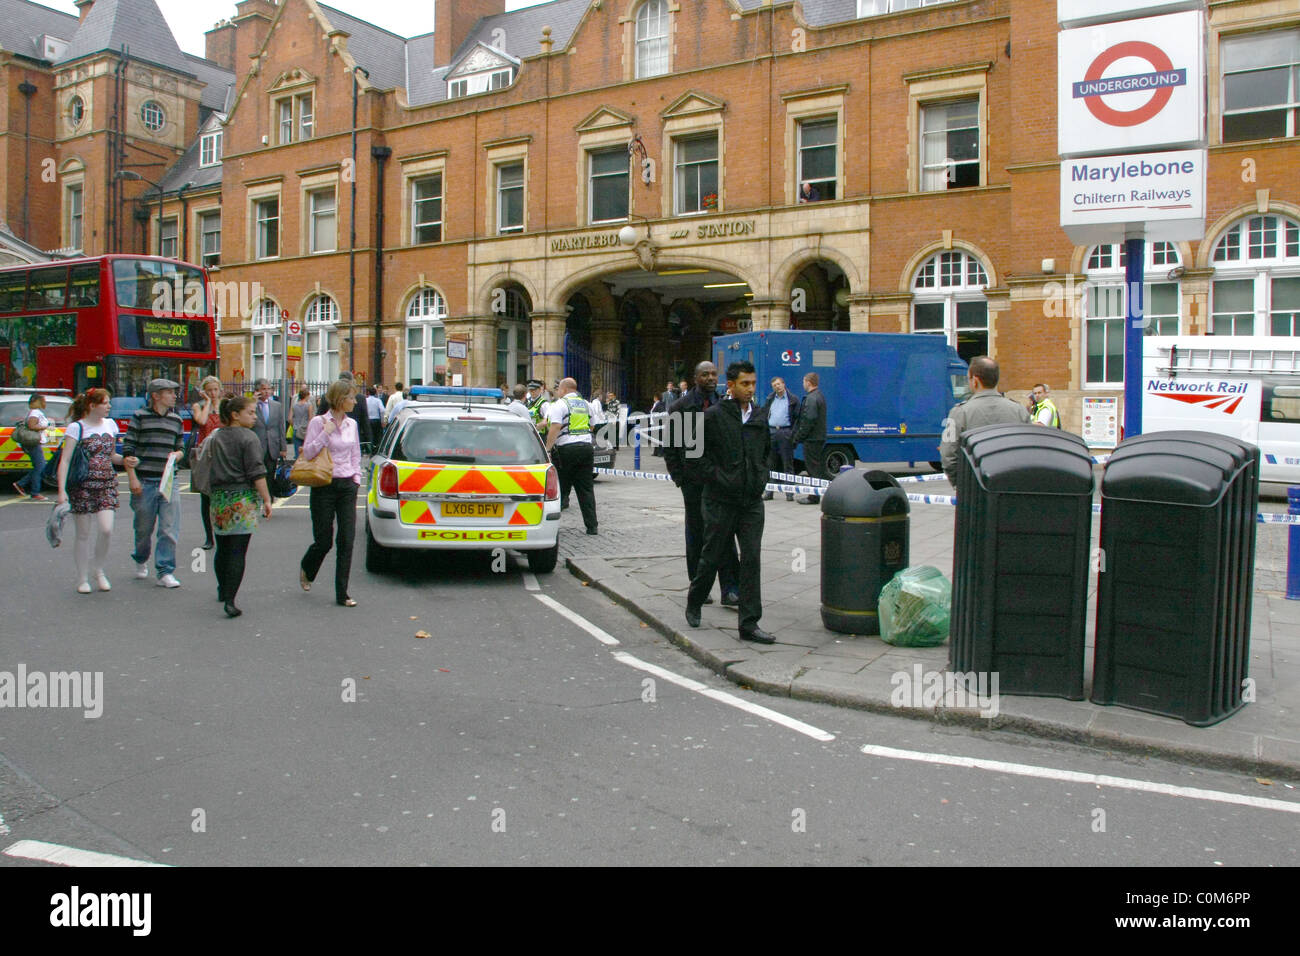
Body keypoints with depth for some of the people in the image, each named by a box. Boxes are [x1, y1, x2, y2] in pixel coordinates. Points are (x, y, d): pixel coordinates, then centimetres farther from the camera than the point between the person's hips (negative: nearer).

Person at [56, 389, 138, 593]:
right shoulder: (76, 428, -5)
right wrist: (62, 491, -18)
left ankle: (98, 569, 11)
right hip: (82, 486, -3)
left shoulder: (110, 424, 11)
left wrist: (125, 461, 2)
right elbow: (65, 461, -9)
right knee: (83, 534, 3)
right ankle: (82, 578, 16)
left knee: (106, 529, -12)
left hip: (107, 485, 4)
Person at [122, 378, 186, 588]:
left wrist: (177, 454, -3)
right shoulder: (140, 417, -1)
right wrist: (132, 478, -9)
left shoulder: (177, 421, 11)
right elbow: (128, 449, -2)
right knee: (144, 528, 11)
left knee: (170, 529, -5)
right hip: (144, 481, -3)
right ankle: (141, 560, 37)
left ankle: (165, 572, 0)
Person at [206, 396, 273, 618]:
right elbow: (257, 473, -14)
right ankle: (229, 600, -11)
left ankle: (223, 591, 36)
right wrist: (266, 499, -10)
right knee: (238, 551, -6)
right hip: (243, 499, -6)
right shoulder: (249, 438, -9)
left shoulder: (216, 438, 12)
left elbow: (211, 470, 19)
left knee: (222, 548, 20)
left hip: (219, 498, 6)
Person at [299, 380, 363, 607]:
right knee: (323, 541, 1)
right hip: (324, 487, -4)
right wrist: (325, 433, -17)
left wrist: (355, 478, 10)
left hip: (347, 486, 4)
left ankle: (342, 594, 4)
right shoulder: (319, 422, -6)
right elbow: (308, 452, -11)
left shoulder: (351, 424, 9)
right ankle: (306, 571, 35)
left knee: (347, 540, -2)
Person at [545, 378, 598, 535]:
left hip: (566, 449, -6)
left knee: (559, 488, 1)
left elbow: (555, 428, -15)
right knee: (586, 489, 6)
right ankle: (591, 526, 3)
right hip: (586, 447, 6)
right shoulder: (586, 404, 17)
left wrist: (547, 448, -16)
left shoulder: (559, 404, -5)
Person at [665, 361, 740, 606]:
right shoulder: (680, 408, 2)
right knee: (696, 535, 8)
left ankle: (729, 590, 0)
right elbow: (670, 447, 4)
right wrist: (678, 477, -3)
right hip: (694, 482, -1)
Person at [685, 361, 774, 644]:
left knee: (752, 559, -1)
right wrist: (718, 478, -12)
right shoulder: (714, 415, -7)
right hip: (721, 501, -4)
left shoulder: (760, 416, 9)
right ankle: (693, 605, 32)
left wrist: (761, 477, 11)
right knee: (712, 557, 7)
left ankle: (749, 623, 3)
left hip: (752, 501, 4)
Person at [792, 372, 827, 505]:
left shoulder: (811, 399, -17)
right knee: (818, 467, 13)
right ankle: (816, 494, 19)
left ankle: (813, 497, -2)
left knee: (813, 468, -5)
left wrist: (797, 438, -15)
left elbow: (808, 421, -21)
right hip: (820, 438, 10)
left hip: (812, 439, -10)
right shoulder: (820, 396, 16)